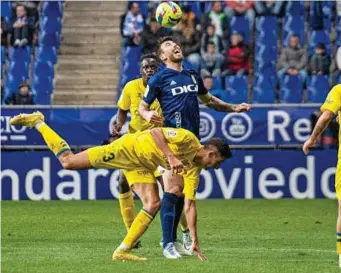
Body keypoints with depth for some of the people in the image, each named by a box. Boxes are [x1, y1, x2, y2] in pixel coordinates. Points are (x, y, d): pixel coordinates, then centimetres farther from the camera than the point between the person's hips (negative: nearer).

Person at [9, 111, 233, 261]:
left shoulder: (193, 170, -2)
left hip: (142, 166, 7)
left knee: (153, 204, -11)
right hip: (128, 149, -7)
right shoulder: (188, 139, -22)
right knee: (68, 162, -7)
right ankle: (38, 122, 11)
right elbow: (156, 133, -29)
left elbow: (189, 205, -1)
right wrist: (170, 156, -41)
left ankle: (122, 251, -5)